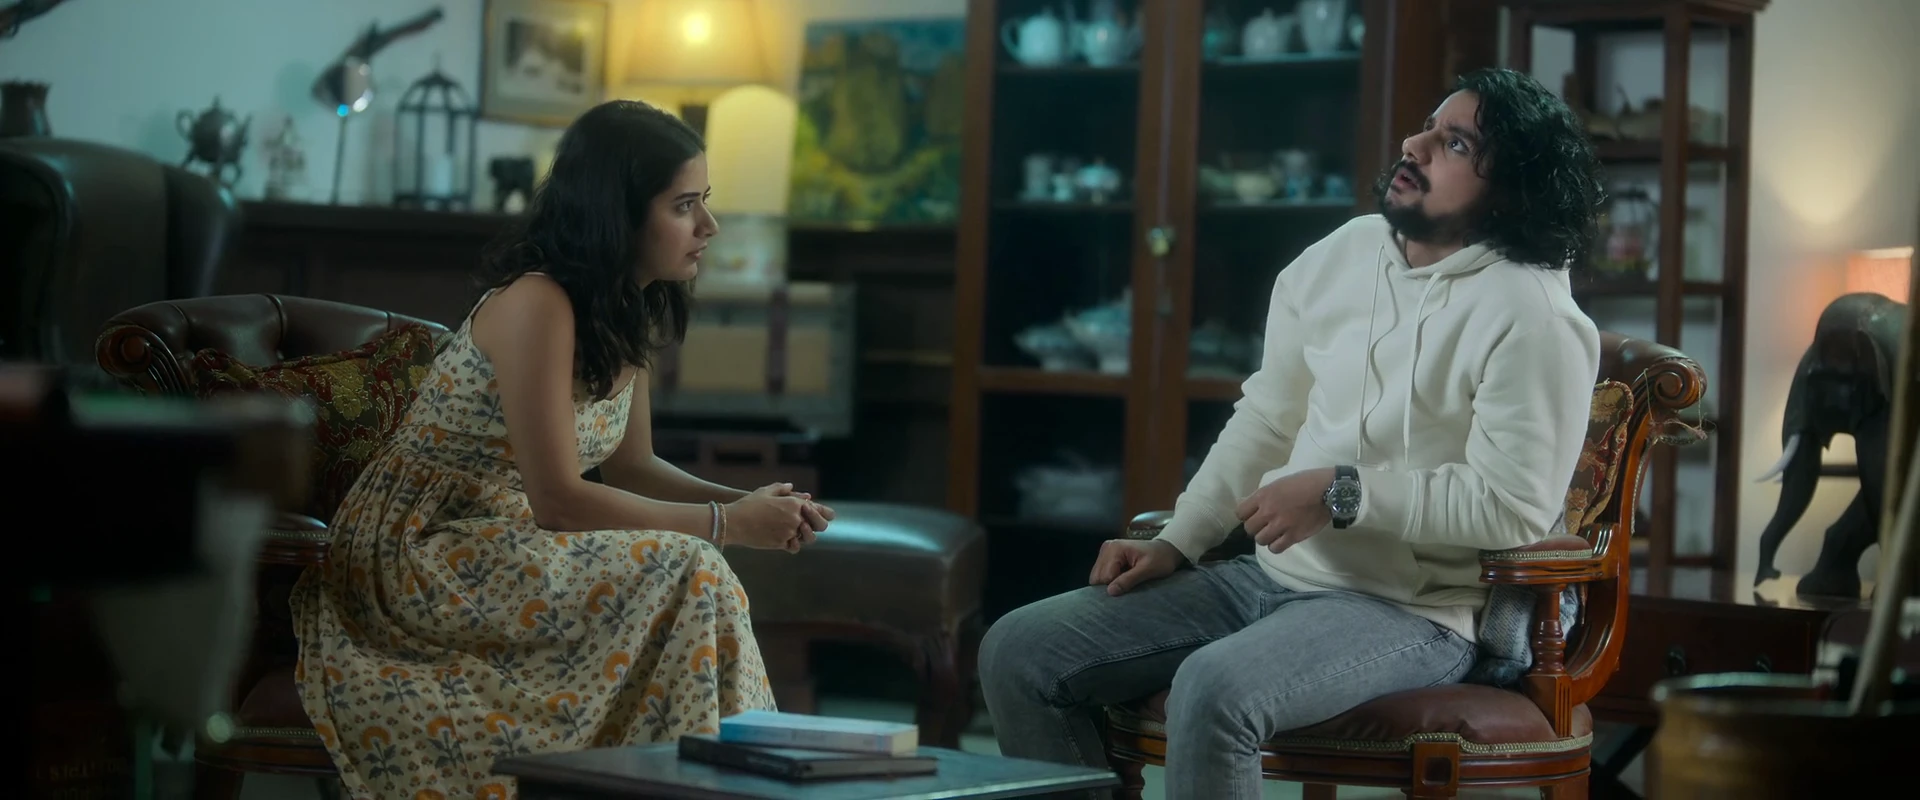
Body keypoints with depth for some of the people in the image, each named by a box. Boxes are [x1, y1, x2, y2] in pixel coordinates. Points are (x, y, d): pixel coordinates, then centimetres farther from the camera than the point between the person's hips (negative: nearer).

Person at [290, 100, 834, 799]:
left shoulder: (628, 313, 7)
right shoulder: (537, 306, -21)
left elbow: (630, 465, 15)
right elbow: (557, 501, -23)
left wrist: (748, 504, -2)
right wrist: (728, 524, -17)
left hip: (496, 547, 9)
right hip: (416, 560, -8)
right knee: (684, 575, -23)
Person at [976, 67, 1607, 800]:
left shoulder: (1530, 316, -14)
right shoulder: (1343, 253, 9)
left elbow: (1514, 506, -20)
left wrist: (1343, 493, -19)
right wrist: (1178, 542, 8)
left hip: (1413, 612, -8)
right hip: (1272, 574, 8)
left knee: (1213, 691, -37)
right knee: (1019, 652, -3)